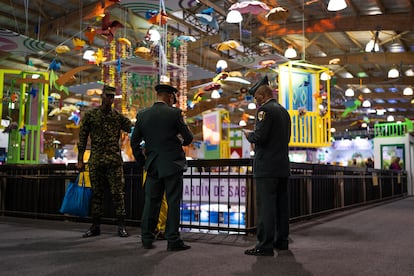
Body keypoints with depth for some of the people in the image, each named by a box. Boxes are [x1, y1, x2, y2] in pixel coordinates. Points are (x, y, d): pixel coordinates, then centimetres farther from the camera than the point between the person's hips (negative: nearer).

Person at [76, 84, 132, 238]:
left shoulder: (119, 117, 7)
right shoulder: (90, 115, 6)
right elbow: (82, 138, 7)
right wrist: (80, 160, 3)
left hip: (114, 161, 0)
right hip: (95, 161, 1)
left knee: (118, 193, -2)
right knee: (96, 194, 7)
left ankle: (121, 226, 6)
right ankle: (95, 227, 17)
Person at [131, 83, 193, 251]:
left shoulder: (142, 115, 3)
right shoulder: (174, 113, -8)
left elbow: (134, 142, 6)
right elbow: (188, 138, -4)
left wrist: (142, 162, 15)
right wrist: (182, 141, 19)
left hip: (152, 166, 4)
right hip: (172, 165, -4)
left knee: (151, 202, 11)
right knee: (173, 203, 2)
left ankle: (147, 239, 17)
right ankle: (173, 240, 6)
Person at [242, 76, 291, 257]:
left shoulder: (265, 109, -10)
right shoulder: (284, 111, 18)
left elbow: (260, 136, -21)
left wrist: (249, 135, 0)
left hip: (267, 166, -9)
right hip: (283, 166, 9)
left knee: (265, 205, -7)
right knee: (281, 203, 13)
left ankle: (265, 245, -5)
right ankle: (281, 240, 22)